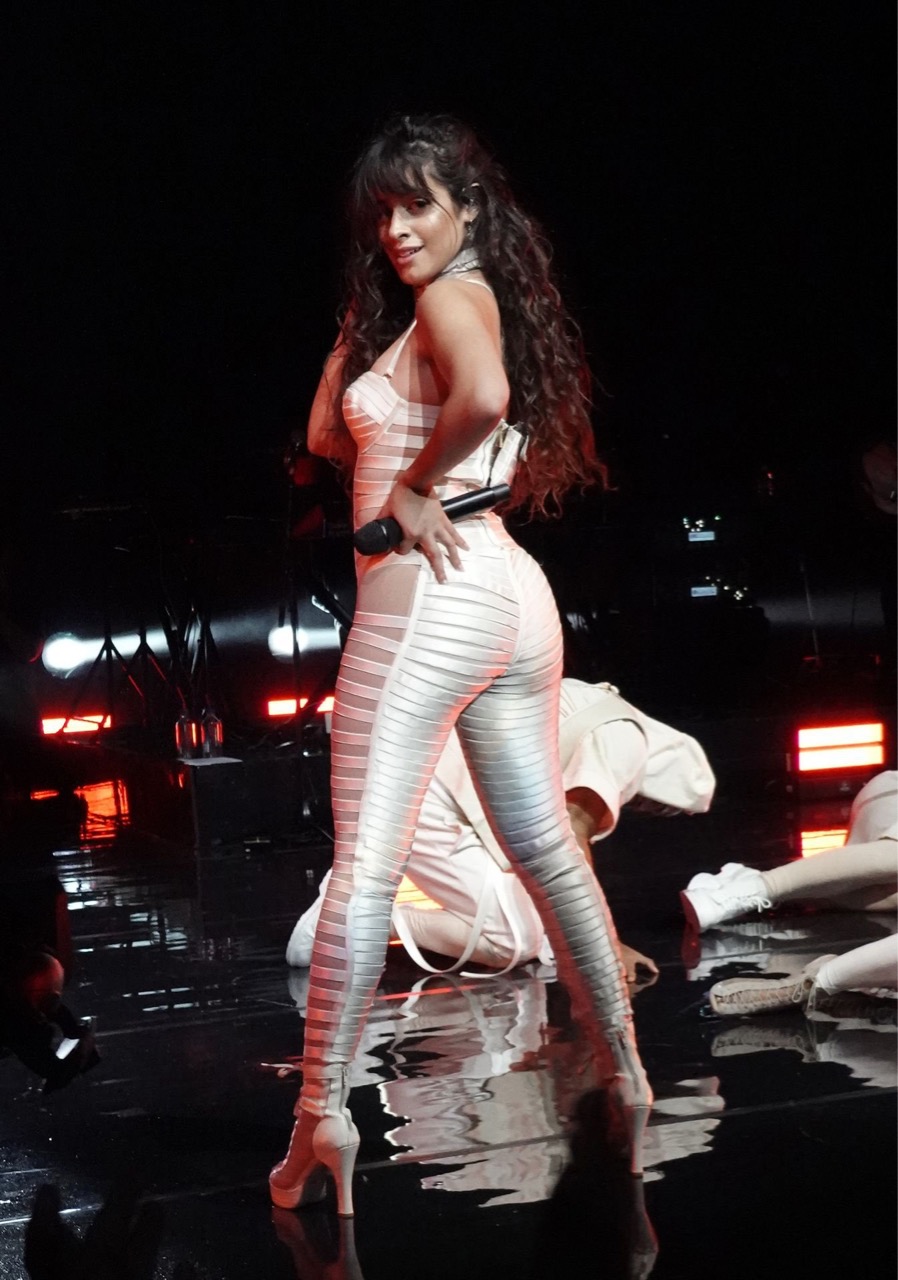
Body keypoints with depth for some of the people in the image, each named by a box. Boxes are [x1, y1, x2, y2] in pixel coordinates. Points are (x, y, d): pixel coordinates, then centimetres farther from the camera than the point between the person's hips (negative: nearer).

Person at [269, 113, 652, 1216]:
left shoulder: (453, 294, -6)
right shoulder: (441, 301, 20)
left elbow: (484, 394, -30)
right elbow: (325, 436, 20)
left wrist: (411, 486, -16)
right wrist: (360, 317, 14)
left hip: (427, 590, -10)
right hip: (510, 590, 10)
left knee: (364, 868, -8)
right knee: (547, 849, 15)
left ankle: (322, 1116, -9)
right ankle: (626, 1078, 21)